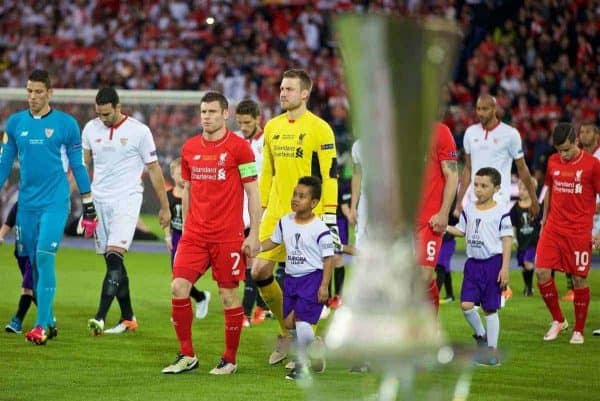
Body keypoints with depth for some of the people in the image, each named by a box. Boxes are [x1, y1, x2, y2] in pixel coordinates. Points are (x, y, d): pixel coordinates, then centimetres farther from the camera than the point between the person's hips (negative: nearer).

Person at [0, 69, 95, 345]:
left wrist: (89, 208, 4)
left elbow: (78, 166, 3)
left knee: (45, 258, -15)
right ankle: (49, 321, 19)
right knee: (34, 262, 7)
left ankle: (41, 326, -14)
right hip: (27, 204, 4)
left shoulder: (66, 124, -2)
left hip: (55, 203, -4)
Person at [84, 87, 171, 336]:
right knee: (113, 263, 8)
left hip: (126, 200, -5)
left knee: (114, 258, -18)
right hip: (99, 201, 5)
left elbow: (154, 169, 1)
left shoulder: (139, 131, -6)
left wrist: (165, 207, 4)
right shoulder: (91, 129, 6)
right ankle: (127, 319, 17)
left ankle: (100, 318, -26)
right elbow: (84, 166, 15)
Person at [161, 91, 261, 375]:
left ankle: (230, 360, 12)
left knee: (228, 294, 1)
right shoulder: (189, 148, 9)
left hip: (228, 236, -4)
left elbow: (252, 192, -4)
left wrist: (254, 235, -8)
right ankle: (186, 355, 5)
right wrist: (185, 228, 13)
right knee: (179, 287, -6)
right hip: (194, 234, 4)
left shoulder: (239, 147, -5)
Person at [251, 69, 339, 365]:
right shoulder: (272, 127, 12)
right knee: (259, 272, 1)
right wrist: (262, 212, 17)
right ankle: (287, 332, 18)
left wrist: (330, 219, -15)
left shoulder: (319, 129, -7)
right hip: (276, 215, 6)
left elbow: (330, 176, -10)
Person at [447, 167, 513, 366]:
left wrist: (505, 268, -11)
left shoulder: (500, 212, -7)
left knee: (490, 308, 0)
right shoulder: (468, 210, 8)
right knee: (466, 304, -5)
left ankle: (492, 348, 9)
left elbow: (507, 240, -6)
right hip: (473, 262, 5)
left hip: (492, 262, -5)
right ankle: (480, 335, 18)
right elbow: (461, 231, 18)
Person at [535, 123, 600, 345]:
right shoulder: (553, 162, 6)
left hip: (579, 232, -4)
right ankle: (558, 320, 11)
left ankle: (578, 331, 14)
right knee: (542, 272, -7)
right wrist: (544, 220, 17)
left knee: (579, 279, 1)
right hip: (553, 228, 4)